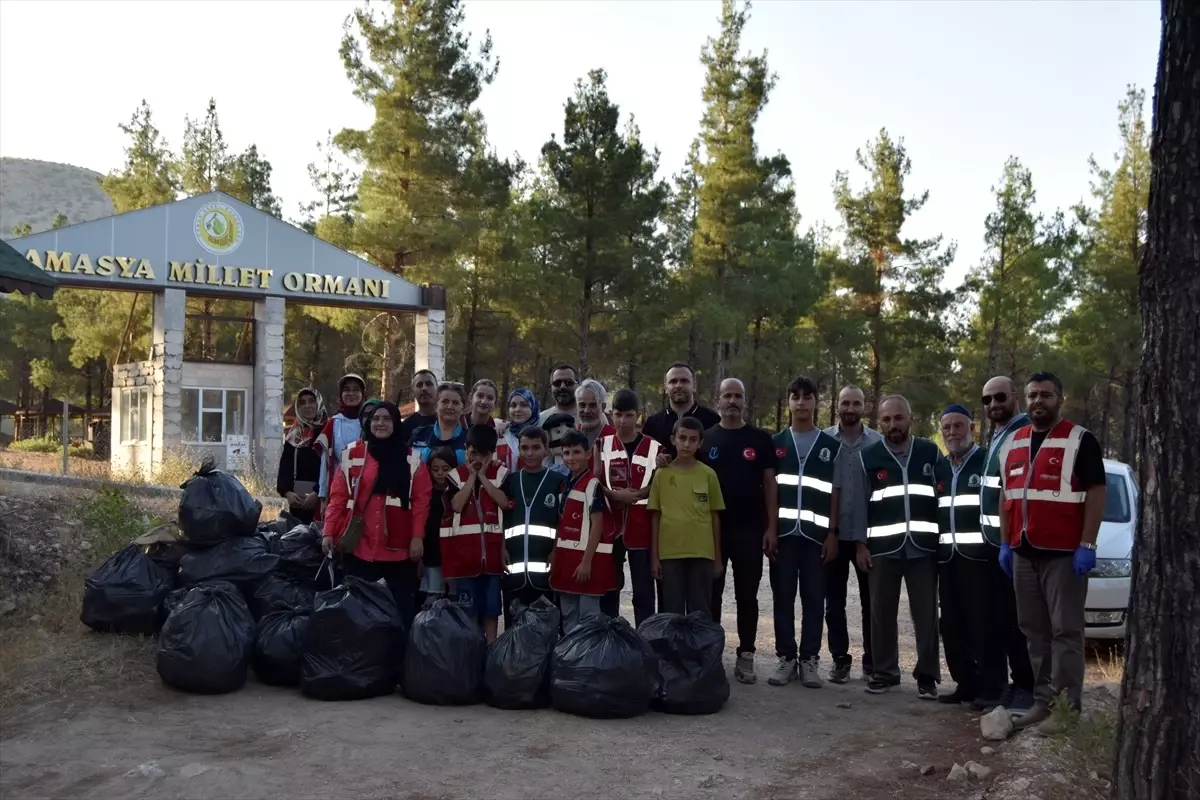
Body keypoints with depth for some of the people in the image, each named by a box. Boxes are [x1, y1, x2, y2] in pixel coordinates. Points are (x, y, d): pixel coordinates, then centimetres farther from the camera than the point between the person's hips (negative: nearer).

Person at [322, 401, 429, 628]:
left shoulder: (411, 458, 5)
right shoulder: (353, 454, 6)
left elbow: (421, 500, 1)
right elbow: (338, 496, 4)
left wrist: (418, 537, -7)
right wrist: (329, 532, -4)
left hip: (398, 547, 0)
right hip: (359, 545, 1)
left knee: (404, 607, 2)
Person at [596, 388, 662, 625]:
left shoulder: (654, 448, 0)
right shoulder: (601, 444, 6)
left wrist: (637, 495, -14)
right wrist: (615, 495, -14)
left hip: (641, 529, -2)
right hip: (609, 527, 2)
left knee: (644, 590, 3)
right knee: (609, 588, 10)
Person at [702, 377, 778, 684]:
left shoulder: (760, 439, 2)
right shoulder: (705, 439, 5)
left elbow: (770, 485, 2)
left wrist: (771, 526, -5)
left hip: (750, 530, -1)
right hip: (712, 530, 1)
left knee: (747, 596, 5)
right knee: (711, 594, 7)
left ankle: (745, 657, 12)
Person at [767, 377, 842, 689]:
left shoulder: (831, 446, 8)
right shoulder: (775, 443, 8)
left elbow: (835, 493, 6)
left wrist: (832, 533, -2)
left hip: (816, 534, 0)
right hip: (783, 532, 1)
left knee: (814, 598, 2)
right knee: (783, 597, 3)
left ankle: (810, 660, 9)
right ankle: (786, 658, 11)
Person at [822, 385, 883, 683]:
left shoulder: (878, 443, -1)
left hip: (868, 535, 0)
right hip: (832, 534, 1)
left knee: (871, 601, 7)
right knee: (834, 602, 7)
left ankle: (872, 661, 18)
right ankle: (840, 659, 18)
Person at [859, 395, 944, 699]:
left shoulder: (931, 453, 6)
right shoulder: (868, 457, 5)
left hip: (923, 546, 0)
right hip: (883, 547, 0)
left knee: (926, 613, 3)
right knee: (881, 613, 5)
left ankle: (927, 675, 13)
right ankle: (884, 672, 17)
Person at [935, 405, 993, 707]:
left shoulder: (989, 462, -2)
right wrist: (935, 550, 14)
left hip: (979, 556, -6)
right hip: (948, 558, 7)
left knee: (984, 626, -5)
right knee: (952, 627, 8)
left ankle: (991, 688, 1)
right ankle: (966, 684, 17)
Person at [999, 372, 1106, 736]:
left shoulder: (1080, 440, -5)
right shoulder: (1012, 444, 15)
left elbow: (1097, 493, -9)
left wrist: (1087, 545, -16)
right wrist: (1005, 543, 12)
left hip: (1064, 553, -6)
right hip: (1024, 553, 6)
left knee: (1065, 632, -3)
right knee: (1034, 631, 10)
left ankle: (1067, 708, 1)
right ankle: (1042, 701, 18)